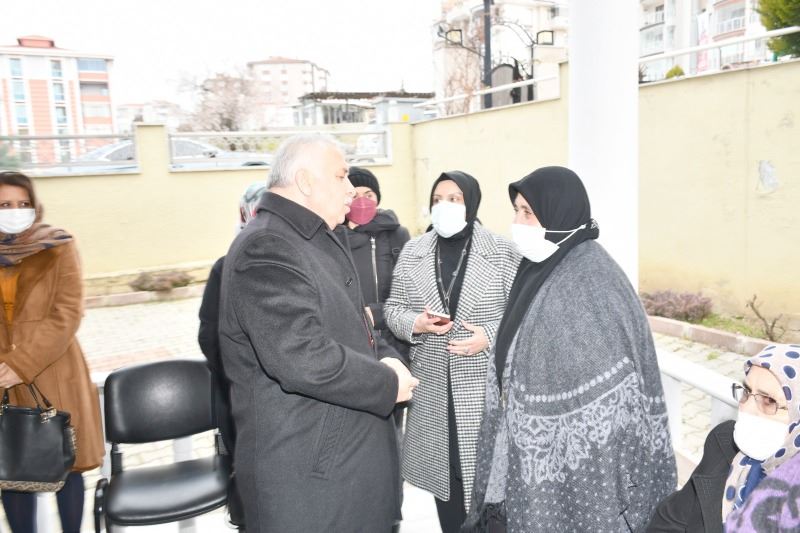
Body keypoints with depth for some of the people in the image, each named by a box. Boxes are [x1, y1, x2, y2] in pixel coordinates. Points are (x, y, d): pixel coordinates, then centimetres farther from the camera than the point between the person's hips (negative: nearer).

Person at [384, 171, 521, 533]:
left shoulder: (501, 252, -3)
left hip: (485, 386, -3)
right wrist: (416, 323, -11)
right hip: (433, 389, 3)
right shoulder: (412, 253, 6)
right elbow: (392, 309, 9)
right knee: (443, 473, 13)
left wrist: (490, 336, -16)